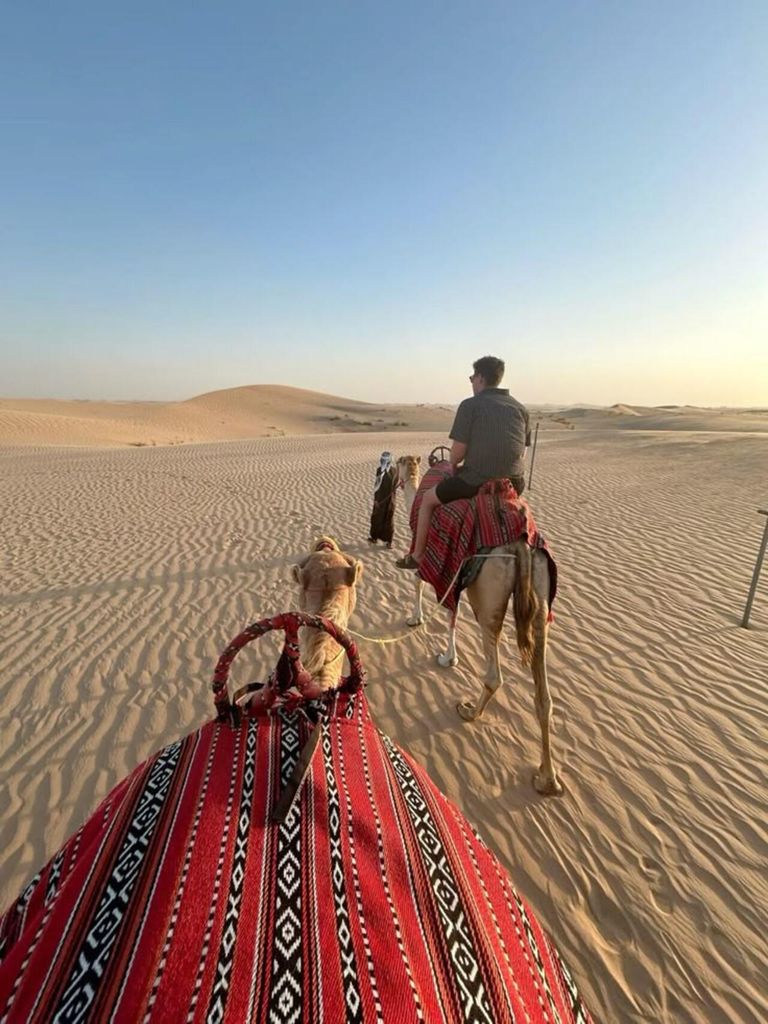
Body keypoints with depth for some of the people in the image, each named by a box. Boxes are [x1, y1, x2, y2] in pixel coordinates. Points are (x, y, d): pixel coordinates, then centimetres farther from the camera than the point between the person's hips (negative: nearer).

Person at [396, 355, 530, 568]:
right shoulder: (520, 408, 10)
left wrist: (455, 466, 10)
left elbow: (458, 452, -10)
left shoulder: (470, 405, -7)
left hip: (475, 483, -5)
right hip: (513, 483, 5)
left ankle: (417, 556, 26)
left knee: (428, 499, 18)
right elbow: (522, 452, 13)